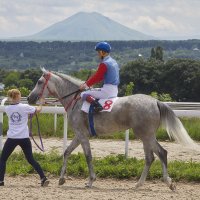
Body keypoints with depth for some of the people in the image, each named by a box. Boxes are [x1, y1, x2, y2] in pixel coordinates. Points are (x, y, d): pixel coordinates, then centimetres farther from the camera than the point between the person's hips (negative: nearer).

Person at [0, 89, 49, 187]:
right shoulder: (25, 107, -6)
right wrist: (40, 104, 29)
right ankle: (43, 178, -1)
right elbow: (38, 110, 8)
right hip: (24, 138, 0)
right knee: (31, 160, 8)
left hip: (12, 138, 0)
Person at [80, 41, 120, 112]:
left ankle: (97, 105, -30)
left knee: (84, 94, -9)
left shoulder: (104, 64, -14)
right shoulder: (113, 62, 15)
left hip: (107, 90, -9)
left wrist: (86, 84, 3)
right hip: (115, 90, 9)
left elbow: (96, 77, -11)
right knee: (92, 90, 30)